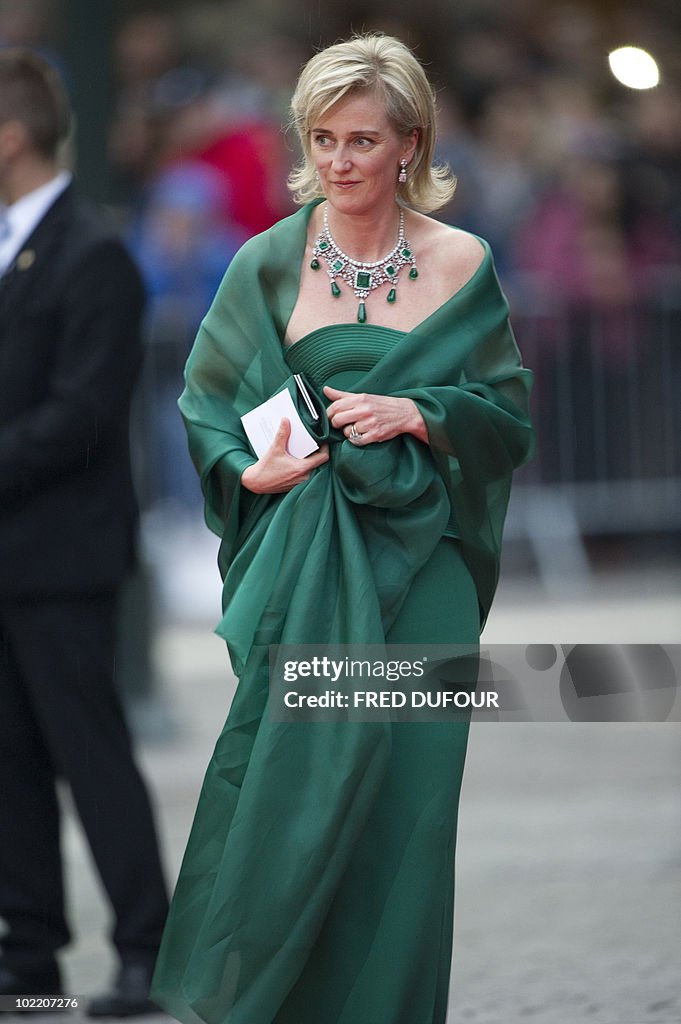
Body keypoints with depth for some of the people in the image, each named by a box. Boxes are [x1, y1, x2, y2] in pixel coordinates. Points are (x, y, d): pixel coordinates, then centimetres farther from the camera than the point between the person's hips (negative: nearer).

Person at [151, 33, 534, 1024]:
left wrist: (415, 414, -11)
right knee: (279, 777, -6)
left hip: (417, 564, 1)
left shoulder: (461, 264, 4)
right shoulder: (268, 262, 3)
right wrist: (250, 472, -10)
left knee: (403, 792, -2)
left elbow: (509, 420, 6)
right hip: (297, 567, 0)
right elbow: (204, 405, 8)